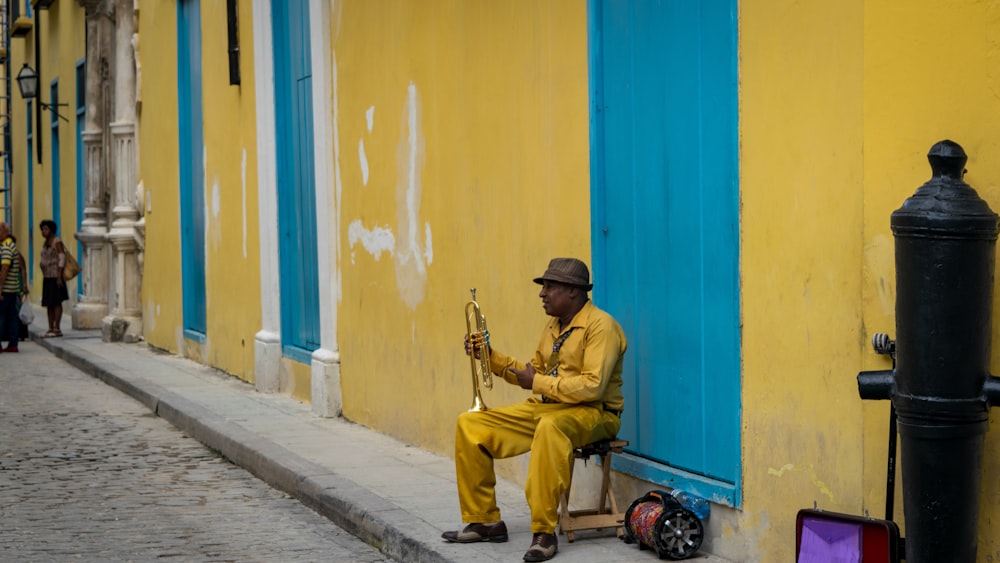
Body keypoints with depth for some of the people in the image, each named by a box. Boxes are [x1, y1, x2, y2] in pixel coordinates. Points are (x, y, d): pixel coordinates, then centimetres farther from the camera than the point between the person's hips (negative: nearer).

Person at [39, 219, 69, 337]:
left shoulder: (57, 242, -12)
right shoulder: (46, 243, 15)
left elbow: (62, 259, -17)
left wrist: (59, 277, -22)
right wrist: (44, 278, 18)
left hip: (55, 277, -9)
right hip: (47, 277, 9)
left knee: (56, 303, -9)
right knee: (48, 304, 6)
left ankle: (57, 329, -8)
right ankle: (51, 329, 8)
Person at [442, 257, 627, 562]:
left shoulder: (600, 326, -14)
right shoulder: (554, 326, 13)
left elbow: (592, 387, -24)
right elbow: (535, 372, 21)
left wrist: (538, 383, -19)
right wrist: (491, 357, 9)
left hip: (593, 413, -9)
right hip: (545, 408, 9)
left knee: (550, 426, -44)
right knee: (469, 424, 0)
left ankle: (544, 532, -37)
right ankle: (484, 521, 4)